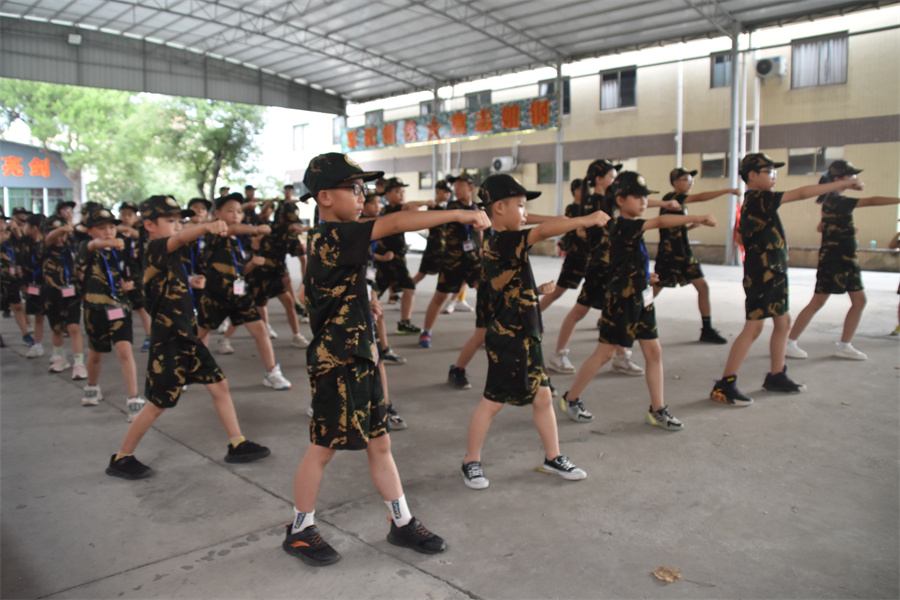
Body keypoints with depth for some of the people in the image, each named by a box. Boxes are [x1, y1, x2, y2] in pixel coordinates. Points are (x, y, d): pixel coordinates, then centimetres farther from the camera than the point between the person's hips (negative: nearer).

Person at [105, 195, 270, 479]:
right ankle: (121, 459, 20)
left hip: (185, 336, 9)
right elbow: (180, 238, -39)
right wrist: (207, 227, -58)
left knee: (219, 384, 10)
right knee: (157, 404, 2)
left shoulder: (166, 254, 12)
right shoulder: (156, 248, -16)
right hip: (168, 341, -9)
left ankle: (238, 445, 20)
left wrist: (189, 283, 7)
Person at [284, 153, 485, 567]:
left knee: (379, 443, 14)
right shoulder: (330, 237, -18)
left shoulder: (332, 238, 12)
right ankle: (299, 532, 25)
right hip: (336, 363, -9)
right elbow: (394, 224, -29)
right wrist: (460, 215, -29)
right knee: (323, 447, 6)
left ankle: (402, 524, 26)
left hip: (359, 358, 9)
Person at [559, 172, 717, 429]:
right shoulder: (622, 227, -18)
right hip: (621, 301, -9)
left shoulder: (631, 228, 9)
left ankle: (657, 410, 17)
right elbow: (660, 221, -30)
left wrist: (643, 276, 9)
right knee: (605, 353, 2)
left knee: (654, 351, 7)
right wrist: (698, 218, -32)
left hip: (641, 300, 9)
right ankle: (570, 399, 17)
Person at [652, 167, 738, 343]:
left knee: (703, 286, 2)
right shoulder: (670, 198, -13)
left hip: (685, 253, 8)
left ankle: (707, 330, 8)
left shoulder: (681, 202, 13)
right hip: (668, 254, -8)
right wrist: (728, 190, -26)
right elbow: (700, 197, -24)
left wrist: (693, 225, 4)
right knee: (653, 292, -2)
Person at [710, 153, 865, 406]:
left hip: (774, 275, 10)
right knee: (753, 327, -10)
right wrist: (844, 184, -12)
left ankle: (776, 376, 28)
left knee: (783, 322, 16)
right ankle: (725, 385, -7)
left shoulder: (753, 202, 14)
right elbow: (801, 193, -17)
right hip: (762, 275, -10)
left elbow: (743, 237, 19)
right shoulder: (759, 199, -15)